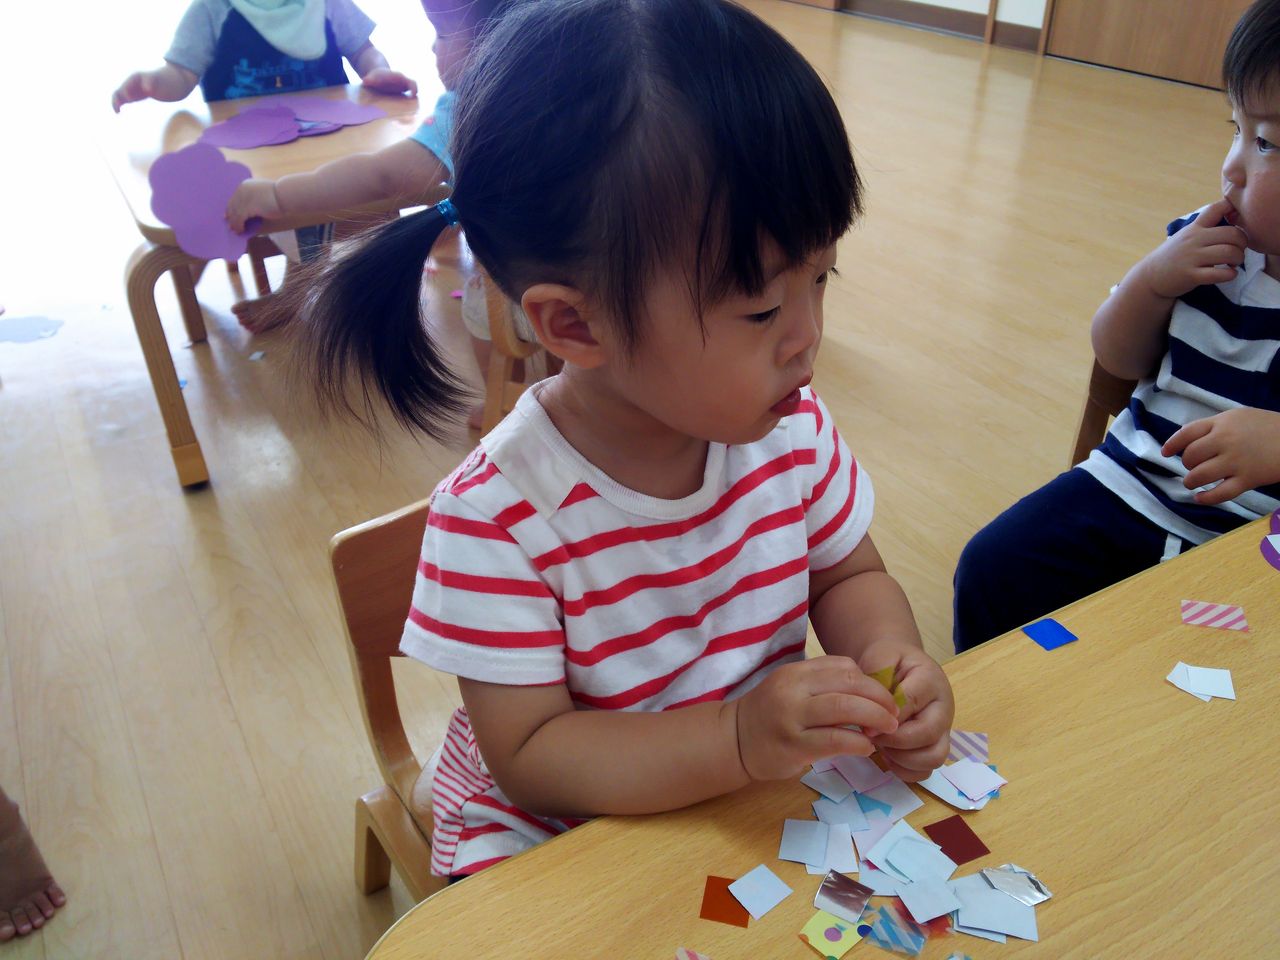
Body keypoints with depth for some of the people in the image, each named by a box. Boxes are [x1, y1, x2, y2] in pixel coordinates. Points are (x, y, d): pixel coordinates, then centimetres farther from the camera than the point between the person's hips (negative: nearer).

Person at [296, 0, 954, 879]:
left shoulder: (791, 426, -13)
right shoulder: (499, 518, -27)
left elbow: (850, 575, 2)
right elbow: (528, 758, -22)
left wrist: (886, 651, -20)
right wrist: (734, 737, -36)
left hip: (769, 788, 3)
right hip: (553, 839, -2)